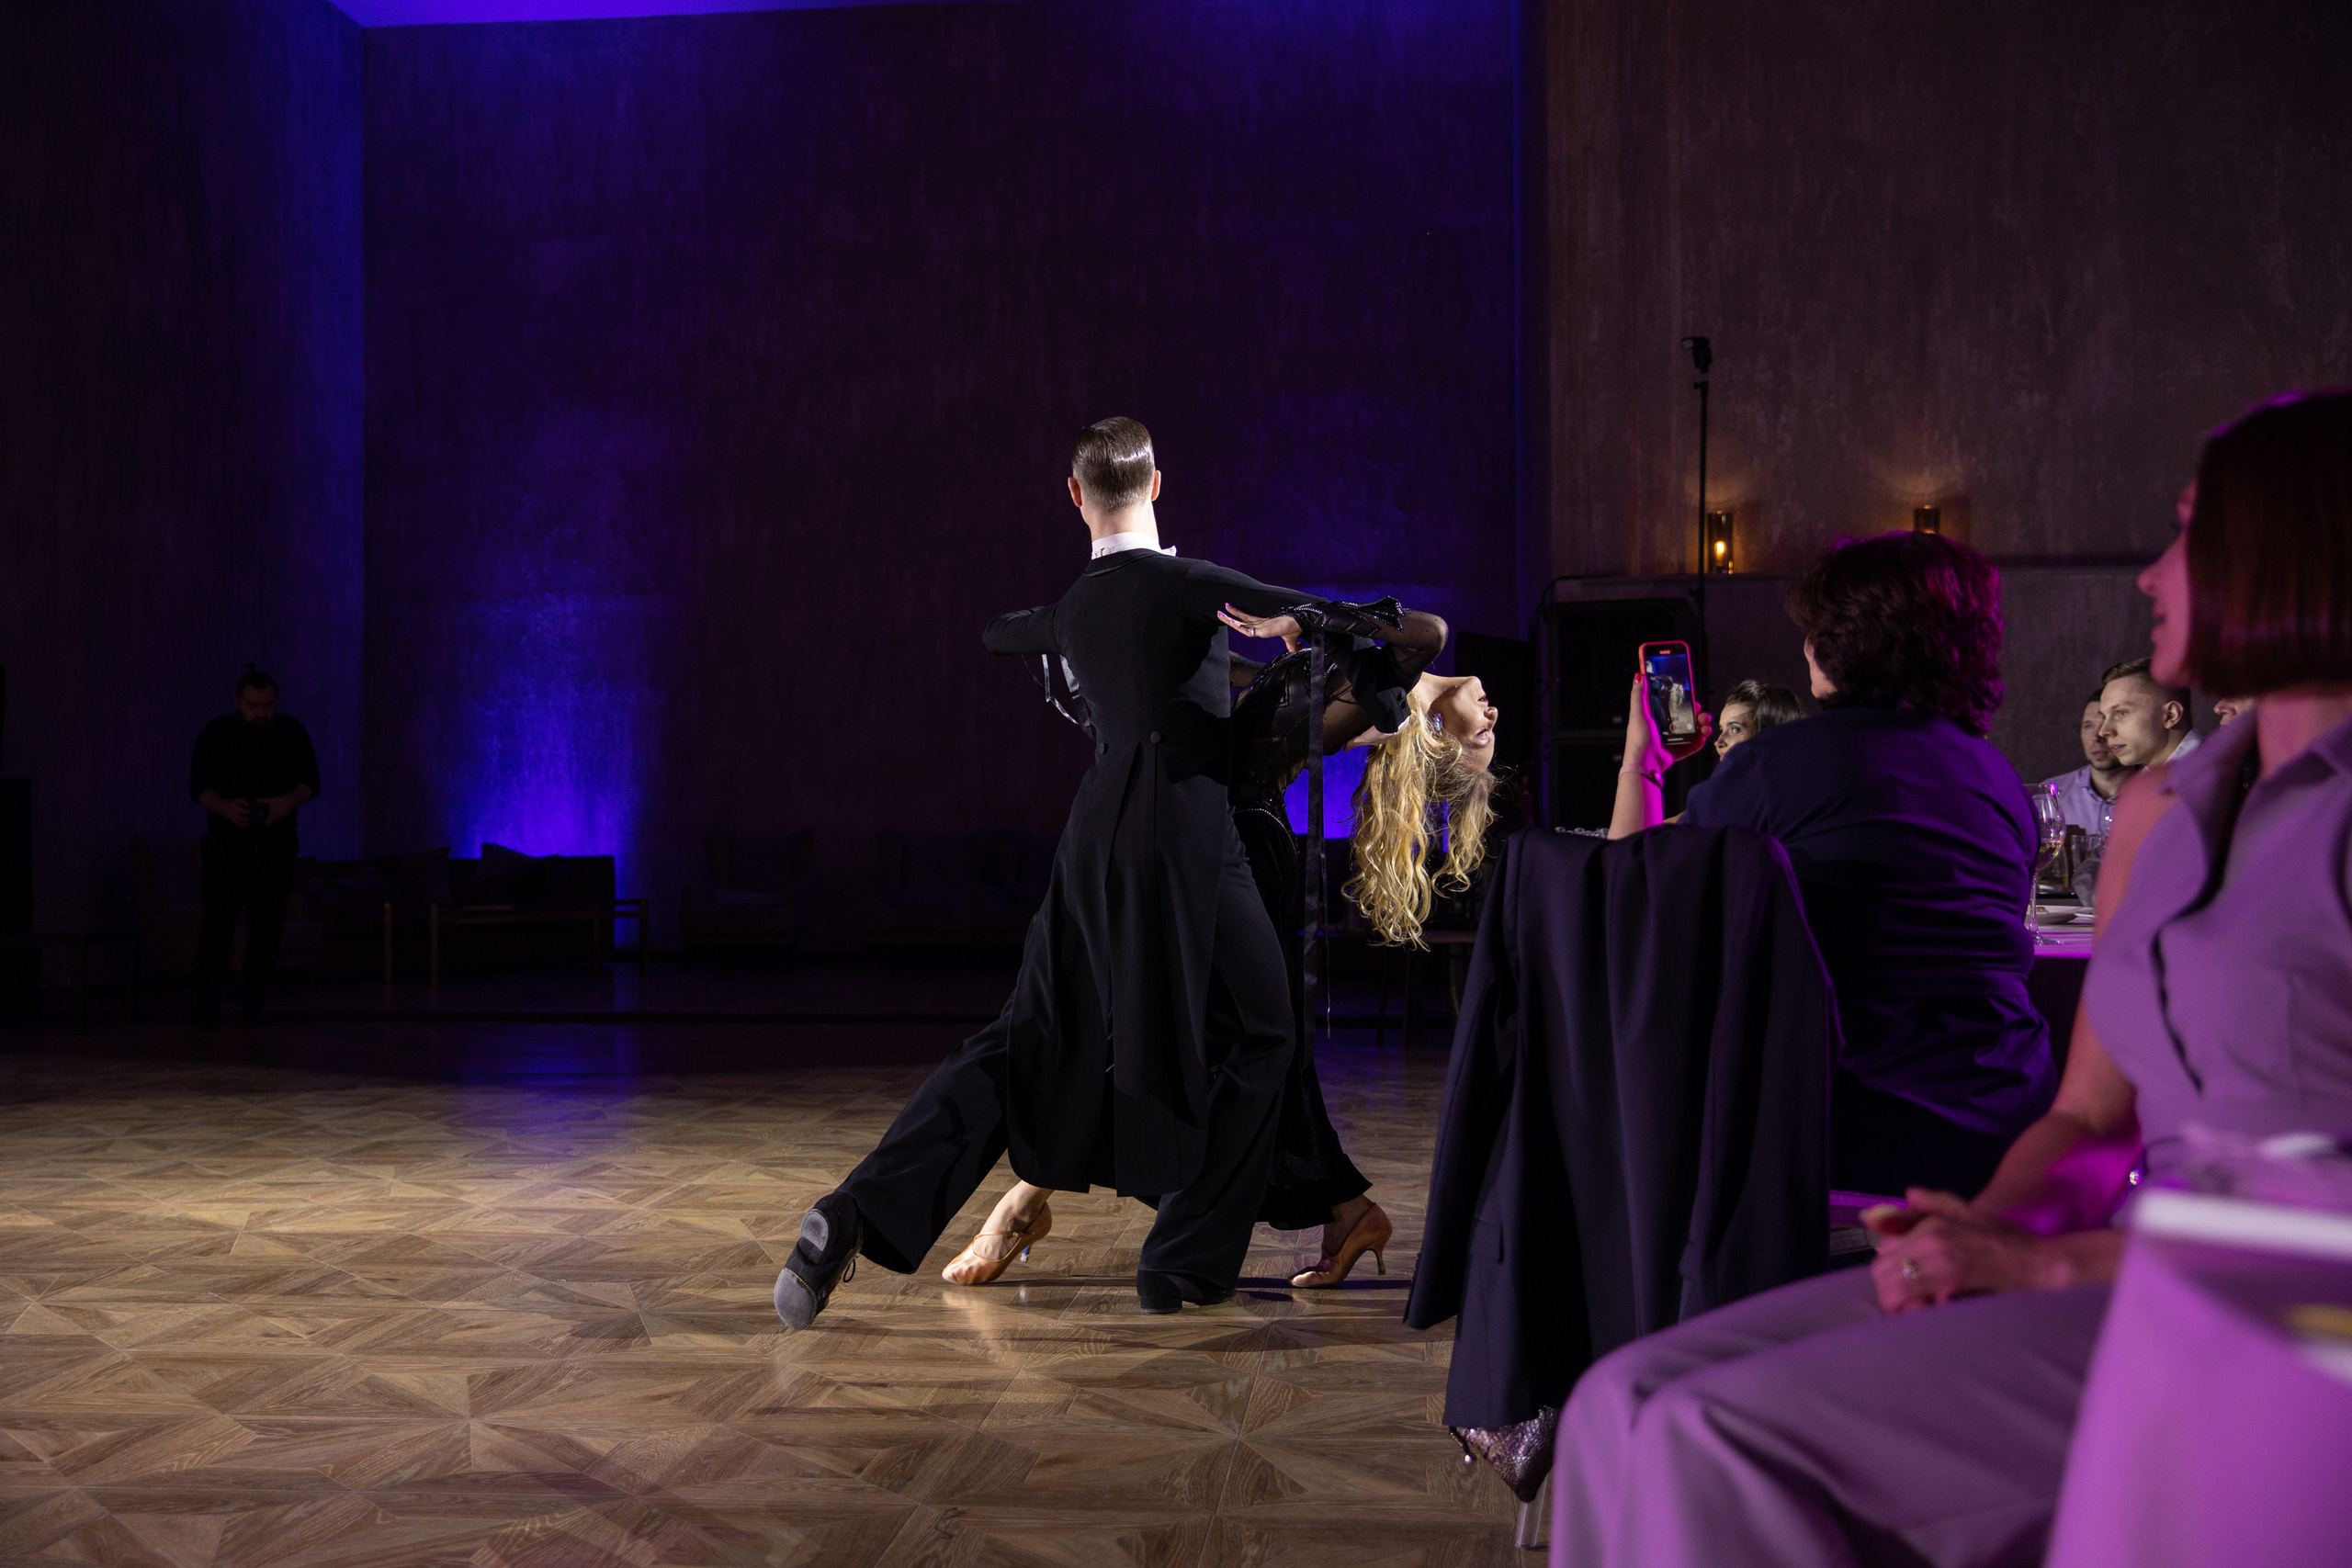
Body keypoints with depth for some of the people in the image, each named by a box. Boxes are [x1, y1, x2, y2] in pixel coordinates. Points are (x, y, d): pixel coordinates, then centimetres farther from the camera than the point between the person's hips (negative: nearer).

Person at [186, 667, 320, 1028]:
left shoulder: (292, 733, 4)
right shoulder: (216, 734, -1)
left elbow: (310, 782, 3)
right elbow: (198, 786, -1)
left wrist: (289, 802, -18)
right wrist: (225, 807, -22)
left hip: (275, 845, 2)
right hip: (227, 842, -2)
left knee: (267, 924, -1)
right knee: (218, 920, -9)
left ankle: (251, 1003, 6)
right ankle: (206, 1003, -6)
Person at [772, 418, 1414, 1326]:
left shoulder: (1076, 605, 10)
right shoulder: (1181, 584, -10)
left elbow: (999, 635, 32)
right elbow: (1314, 616, -17)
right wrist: (1396, 630, -1)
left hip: (1099, 841, 7)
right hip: (1183, 843, -6)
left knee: (1026, 1042, 12)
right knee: (1254, 1036, 11)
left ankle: (859, 1214, 2)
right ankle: (1183, 1266, 12)